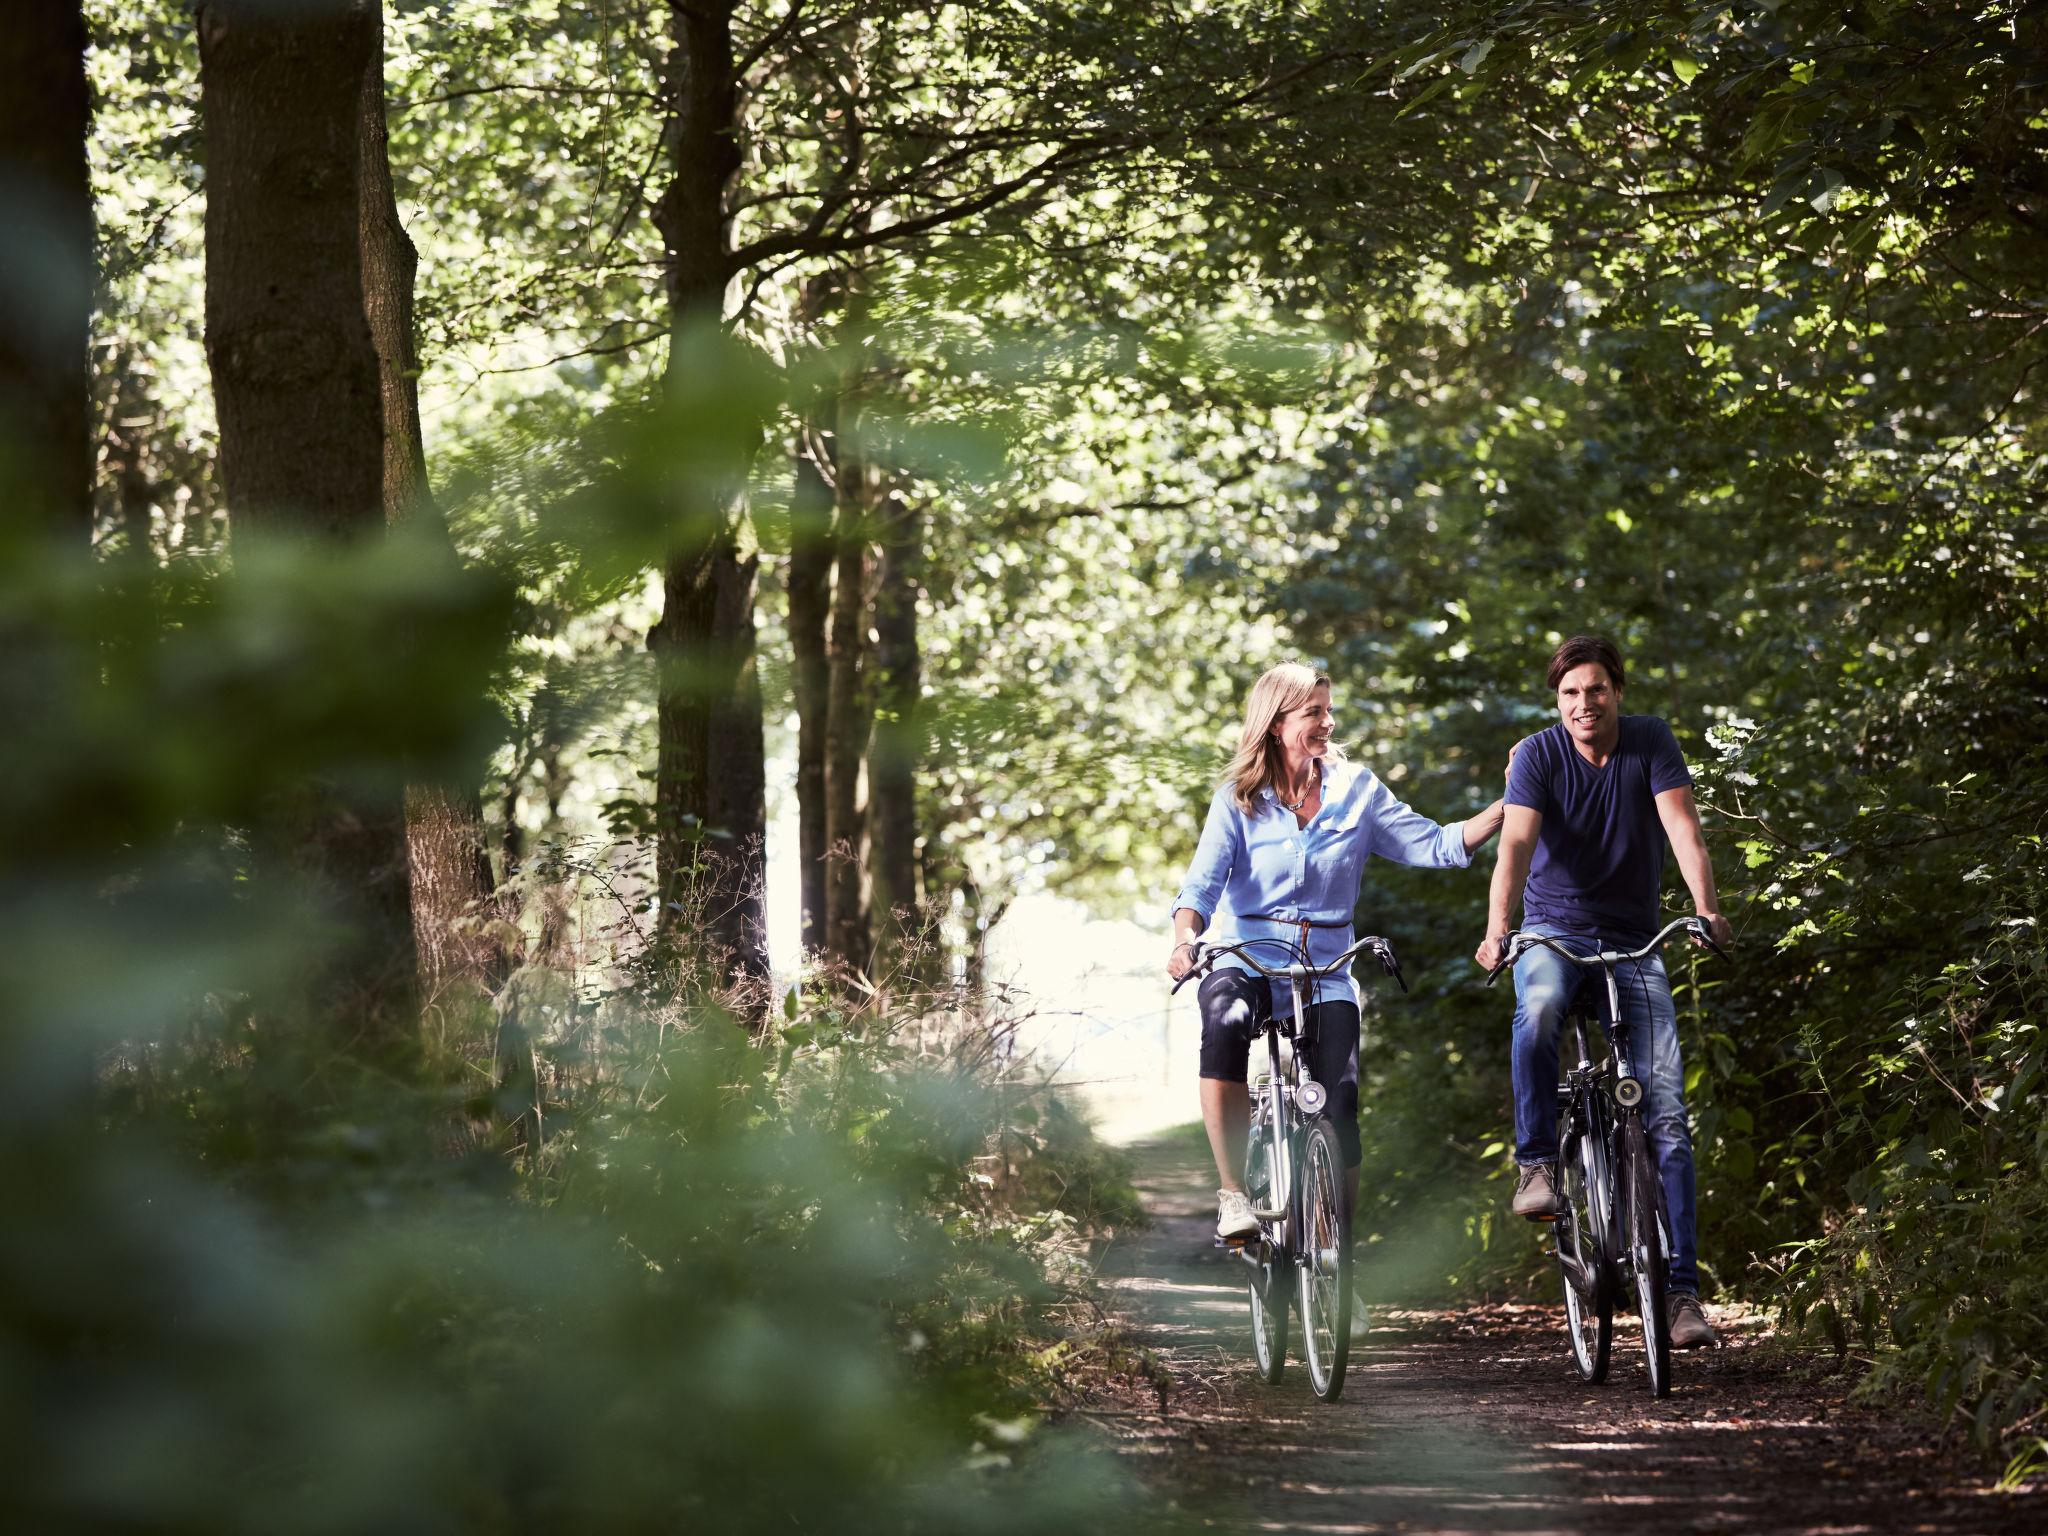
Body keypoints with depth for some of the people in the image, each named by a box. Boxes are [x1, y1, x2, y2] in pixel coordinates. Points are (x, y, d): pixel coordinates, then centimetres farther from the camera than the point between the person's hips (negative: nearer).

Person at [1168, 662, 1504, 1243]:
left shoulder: (1356, 791, 8)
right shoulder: (1238, 799, 3)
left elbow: (1435, 846, 6)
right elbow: (1202, 883, -9)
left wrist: (1509, 806, -7)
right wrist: (1185, 940, -30)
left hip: (1326, 971, 2)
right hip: (1248, 961, -2)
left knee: (1340, 1105, -15)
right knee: (1226, 1021, -37)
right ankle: (1232, 1193, -32)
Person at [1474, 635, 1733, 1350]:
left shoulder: (1652, 741, -5)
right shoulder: (1538, 754, -8)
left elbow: (1681, 824, -17)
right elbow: (1517, 841, -21)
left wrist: (1706, 908, -34)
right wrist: (1497, 928, -38)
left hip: (1634, 941, 1)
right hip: (1554, 931, -1)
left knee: (1666, 1112, -9)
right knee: (1539, 1007, -40)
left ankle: (1681, 1286, -9)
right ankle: (1537, 1164, -24)